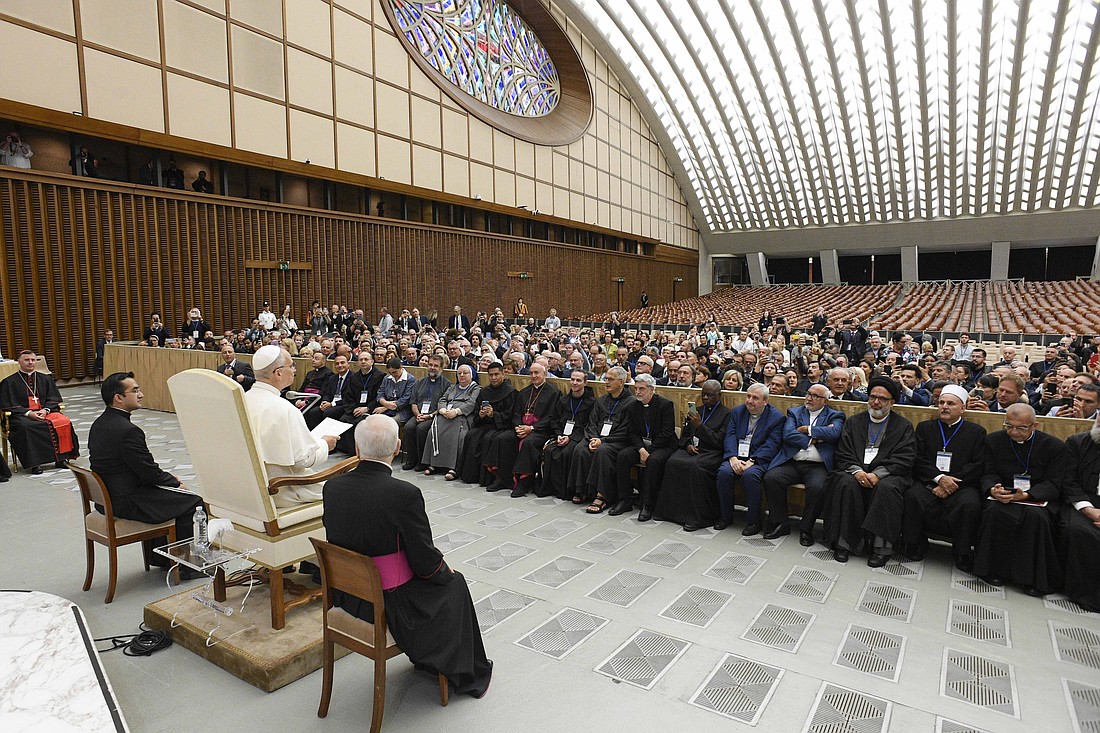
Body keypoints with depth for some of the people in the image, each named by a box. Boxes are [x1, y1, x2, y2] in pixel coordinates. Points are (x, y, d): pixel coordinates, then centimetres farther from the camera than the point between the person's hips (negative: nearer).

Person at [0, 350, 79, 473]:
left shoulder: (46, 379, 18)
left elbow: (54, 399, 12)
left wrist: (45, 410, -9)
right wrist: (28, 413, -14)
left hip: (45, 411, 2)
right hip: (21, 416, -2)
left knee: (64, 422, -28)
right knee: (25, 427, -37)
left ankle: (60, 458, -23)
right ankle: (35, 463, -32)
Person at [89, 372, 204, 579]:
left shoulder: (99, 424, 6)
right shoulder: (128, 431, -26)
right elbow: (150, 472, -20)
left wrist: (168, 477, 10)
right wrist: (175, 483, -2)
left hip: (107, 498, 10)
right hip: (126, 503, -10)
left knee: (167, 493, 26)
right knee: (193, 502, -3)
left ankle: (158, 556, 32)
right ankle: (183, 565, 9)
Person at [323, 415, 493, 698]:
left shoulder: (332, 487, -10)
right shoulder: (405, 494, -28)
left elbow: (336, 540, 5)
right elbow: (425, 561, -20)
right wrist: (446, 570, 4)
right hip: (388, 603, -6)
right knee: (454, 584, 21)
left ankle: (426, 659, 48)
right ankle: (470, 675, 37)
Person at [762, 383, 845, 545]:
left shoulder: (834, 416, 12)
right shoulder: (794, 412, 17)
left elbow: (834, 433, -12)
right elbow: (788, 435, -1)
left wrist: (807, 429, -5)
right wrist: (814, 439, -6)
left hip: (817, 466, -2)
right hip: (791, 463, 2)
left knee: (818, 487, -32)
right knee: (770, 478, -24)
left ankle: (806, 528, -10)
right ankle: (779, 523, -8)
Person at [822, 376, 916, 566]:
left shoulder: (904, 426, 11)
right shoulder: (853, 422, 17)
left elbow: (904, 459, -2)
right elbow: (843, 454, 7)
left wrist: (877, 474, -17)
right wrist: (856, 471, -14)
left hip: (887, 475, -1)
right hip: (856, 472, 2)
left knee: (887, 488, -34)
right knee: (845, 484, -30)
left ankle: (881, 547, -27)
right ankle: (845, 542, -24)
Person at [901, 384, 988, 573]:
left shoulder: (977, 432, 13)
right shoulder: (925, 428, 17)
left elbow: (977, 466, 1)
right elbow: (918, 460, 6)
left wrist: (951, 483, -12)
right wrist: (939, 478, -13)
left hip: (961, 485, -1)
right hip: (929, 482, 1)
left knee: (970, 504, -33)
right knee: (913, 496, -31)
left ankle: (963, 554, -13)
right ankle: (915, 547, -12)